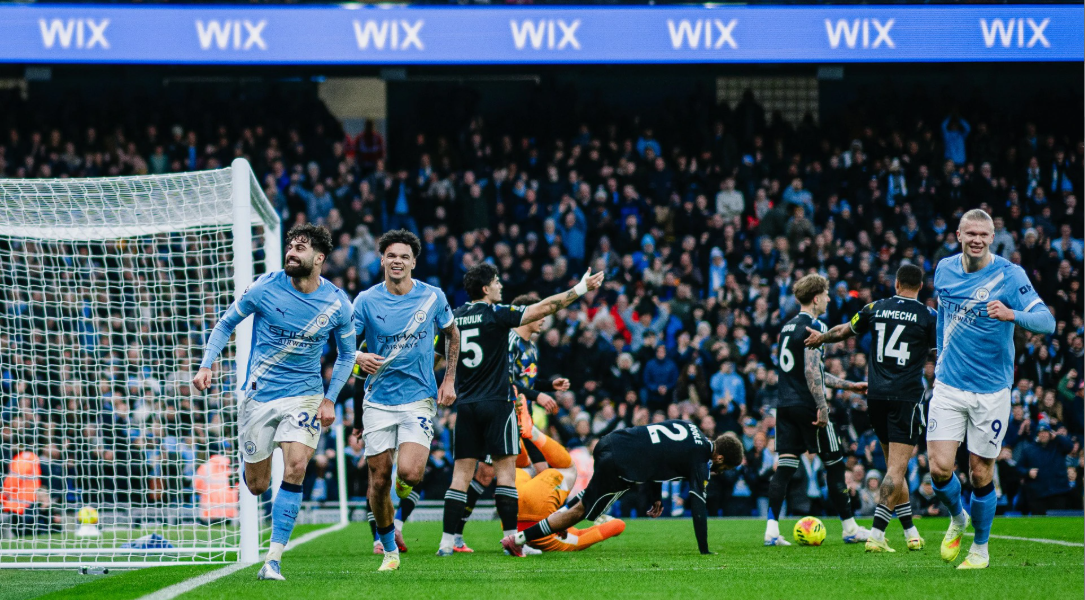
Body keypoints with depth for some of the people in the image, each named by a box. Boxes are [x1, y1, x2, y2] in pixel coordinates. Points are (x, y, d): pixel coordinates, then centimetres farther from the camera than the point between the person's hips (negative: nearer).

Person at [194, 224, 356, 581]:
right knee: (256, 486, 4)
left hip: (305, 396, 0)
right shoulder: (265, 288, -10)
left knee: (295, 468, -21)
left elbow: (346, 354, 9)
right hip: (259, 393, 0)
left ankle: (274, 559, -16)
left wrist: (330, 399, 0)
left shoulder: (337, 304, -7)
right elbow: (226, 324, 5)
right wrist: (206, 365, -7)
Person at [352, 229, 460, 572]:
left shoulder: (432, 297, 0)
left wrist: (449, 379, 10)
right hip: (378, 400, 1)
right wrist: (360, 358, -27)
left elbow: (452, 334, 17)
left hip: (419, 398, -1)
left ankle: (404, 486, 17)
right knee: (379, 481, 1)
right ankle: (389, 550, 18)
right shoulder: (366, 300, -3)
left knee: (410, 474, -20)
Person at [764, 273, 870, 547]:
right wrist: (822, 406, -20)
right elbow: (811, 371, -20)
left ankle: (772, 529, -6)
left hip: (786, 406, 8)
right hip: (807, 405, -8)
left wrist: (849, 385, 29)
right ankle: (850, 528, 10)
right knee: (834, 464, 3)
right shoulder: (813, 326, -11)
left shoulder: (788, 326, 18)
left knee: (784, 466, 3)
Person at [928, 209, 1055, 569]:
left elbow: (1047, 322, -19)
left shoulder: (1009, 275, -11)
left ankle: (980, 548, 24)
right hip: (949, 387, 3)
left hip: (991, 391, -3)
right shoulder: (945, 270, 3)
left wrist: (1011, 314, -37)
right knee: (939, 467, -9)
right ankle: (957, 519, 22)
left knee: (980, 475, 2)